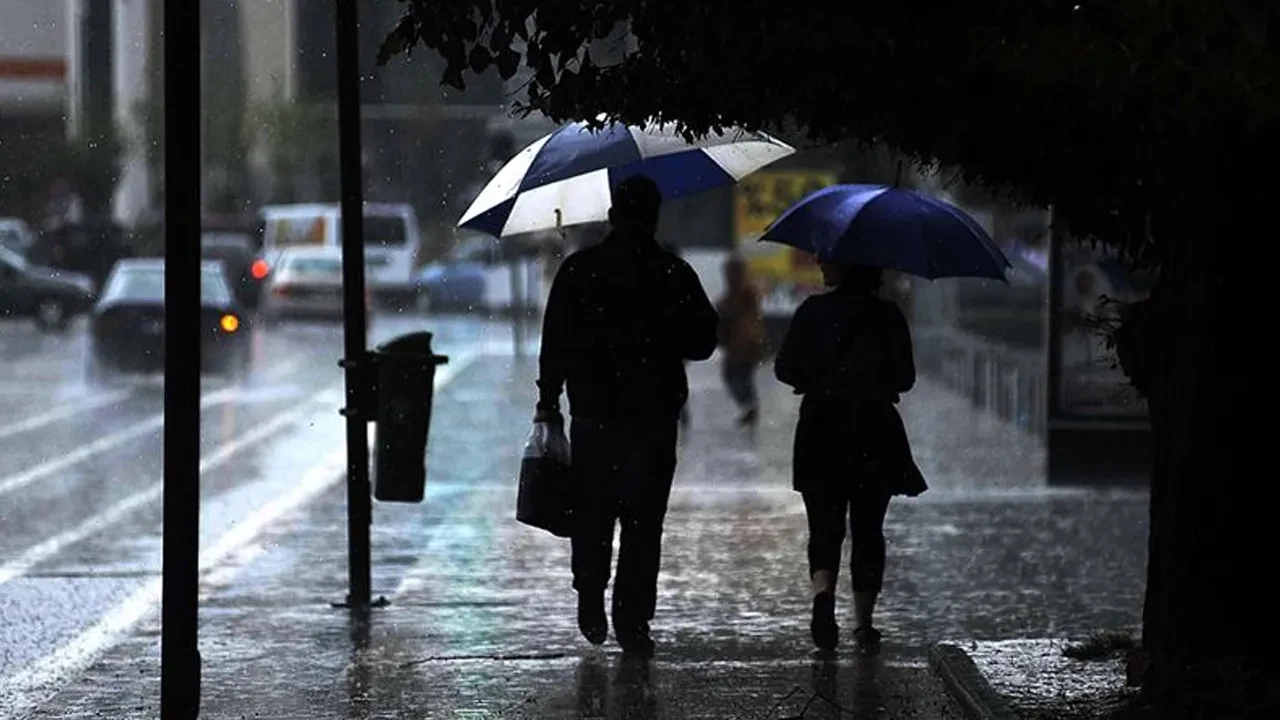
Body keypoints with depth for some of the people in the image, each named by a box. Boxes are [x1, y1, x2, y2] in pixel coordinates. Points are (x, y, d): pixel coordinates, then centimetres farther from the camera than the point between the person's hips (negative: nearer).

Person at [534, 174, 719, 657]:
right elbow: (702, 343, 3)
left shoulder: (578, 270, -2)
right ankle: (632, 621, -2)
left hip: (592, 414, 1)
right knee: (643, 520, 2)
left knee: (591, 512, 17)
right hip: (654, 415, -1)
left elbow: (554, 343, -2)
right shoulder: (675, 275, -3)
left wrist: (548, 402, 5)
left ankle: (590, 599, 10)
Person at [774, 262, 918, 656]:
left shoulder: (814, 311, -5)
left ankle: (823, 591, -20)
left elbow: (785, 368, -4)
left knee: (825, 526, 7)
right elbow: (905, 378, 0)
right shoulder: (888, 316, -3)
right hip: (875, 432, 1)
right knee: (868, 530, 11)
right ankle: (863, 622, 9)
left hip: (822, 430, -1)